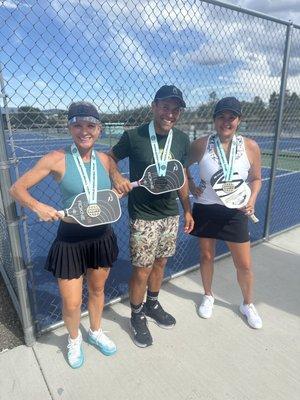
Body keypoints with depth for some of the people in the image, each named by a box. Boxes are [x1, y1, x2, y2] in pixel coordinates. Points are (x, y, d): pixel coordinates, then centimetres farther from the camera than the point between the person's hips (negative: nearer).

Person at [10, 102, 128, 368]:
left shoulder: (105, 160, -2)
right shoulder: (57, 159, -13)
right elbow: (17, 188, -7)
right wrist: (38, 207, -23)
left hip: (102, 236, 4)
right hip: (70, 240, -3)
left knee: (97, 289, 23)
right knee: (71, 303, 9)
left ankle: (96, 332, 52)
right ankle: (74, 339, 44)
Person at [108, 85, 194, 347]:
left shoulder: (182, 140, 0)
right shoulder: (133, 136, -13)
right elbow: (109, 159, 3)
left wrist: (187, 210, 11)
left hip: (171, 215, 5)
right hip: (143, 217, -4)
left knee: (160, 263, 19)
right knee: (142, 271, 5)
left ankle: (152, 305, 44)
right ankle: (137, 316, 32)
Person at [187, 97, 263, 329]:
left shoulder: (251, 147, -7)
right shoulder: (201, 145, -9)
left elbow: (256, 179, 6)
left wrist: (252, 200, -10)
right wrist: (191, 186, -5)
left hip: (236, 212, 1)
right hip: (206, 210, 0)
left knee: (244, 264, 9)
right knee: (206, 256, 15)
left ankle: (248, 304, 38)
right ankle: (208, 296, 42)